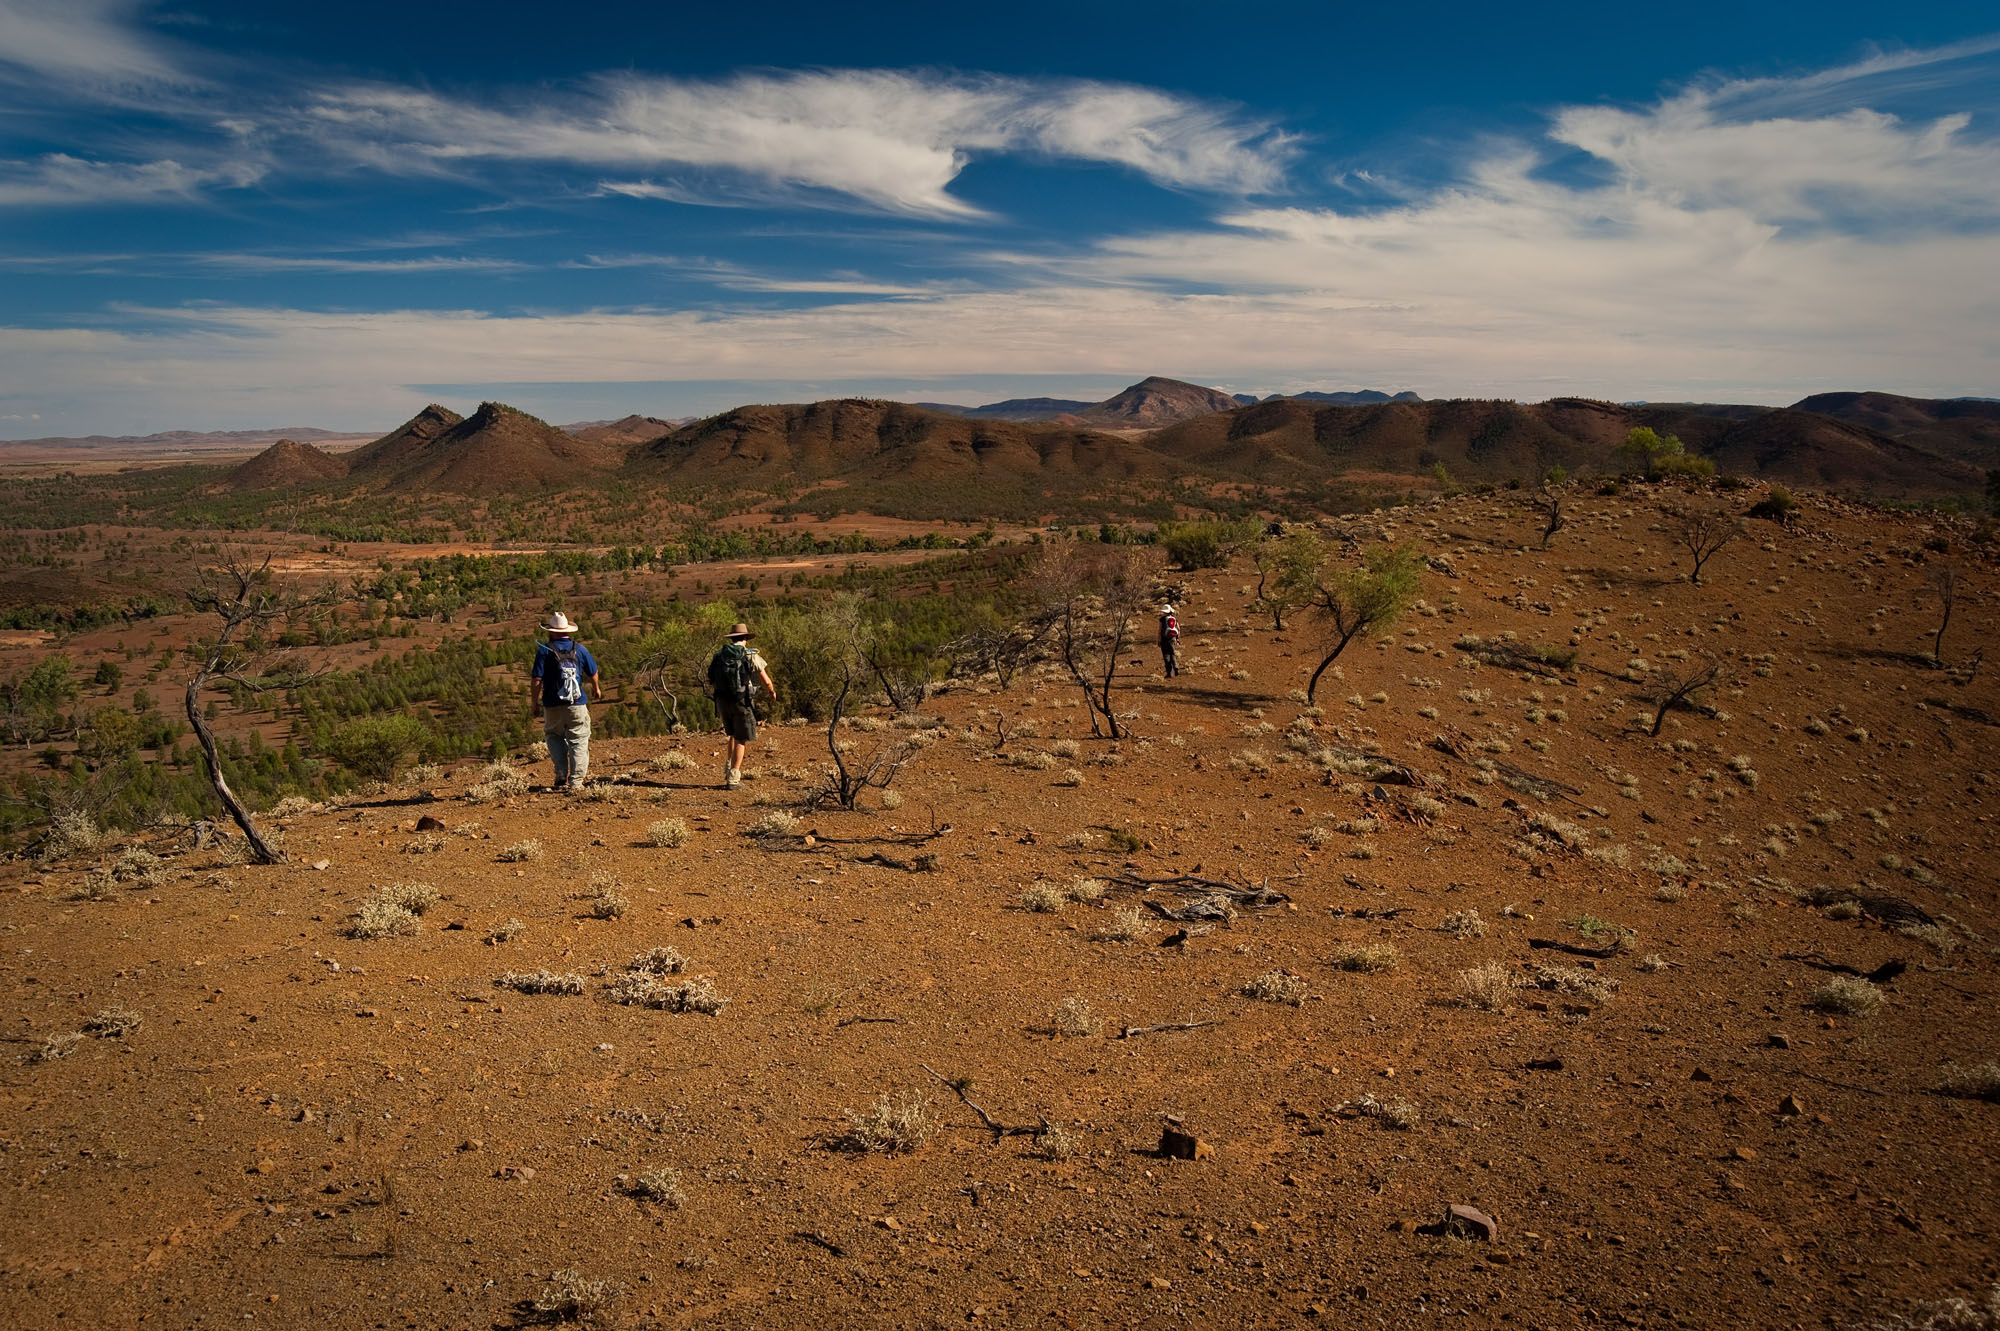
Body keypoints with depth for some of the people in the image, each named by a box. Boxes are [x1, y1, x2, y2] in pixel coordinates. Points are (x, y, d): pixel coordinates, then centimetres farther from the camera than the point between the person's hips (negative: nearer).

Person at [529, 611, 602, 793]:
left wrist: (534, 703, 2)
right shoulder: (580, 649, 3)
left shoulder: (544, 650, -5)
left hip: (553, 706, -1)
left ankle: (562, 776, 5)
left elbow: (536, 679, -9)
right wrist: (596, 689, 33)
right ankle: (576, 781, 0)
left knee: (554, 737, 18)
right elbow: (593, 673, 14)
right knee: (578, 741, 5)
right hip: (577, 705, 1)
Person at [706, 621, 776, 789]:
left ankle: (729, 768, 16)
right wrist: (772, 692, 21)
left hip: (722, 701, 4)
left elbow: (712, 684, 11)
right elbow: (767, 681, 0)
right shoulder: (752, 657, -5)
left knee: (734, 734, 25)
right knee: (741, 739, 5)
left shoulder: (718, 656, 7)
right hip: (742, 702, -4)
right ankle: (733, 779, 0)